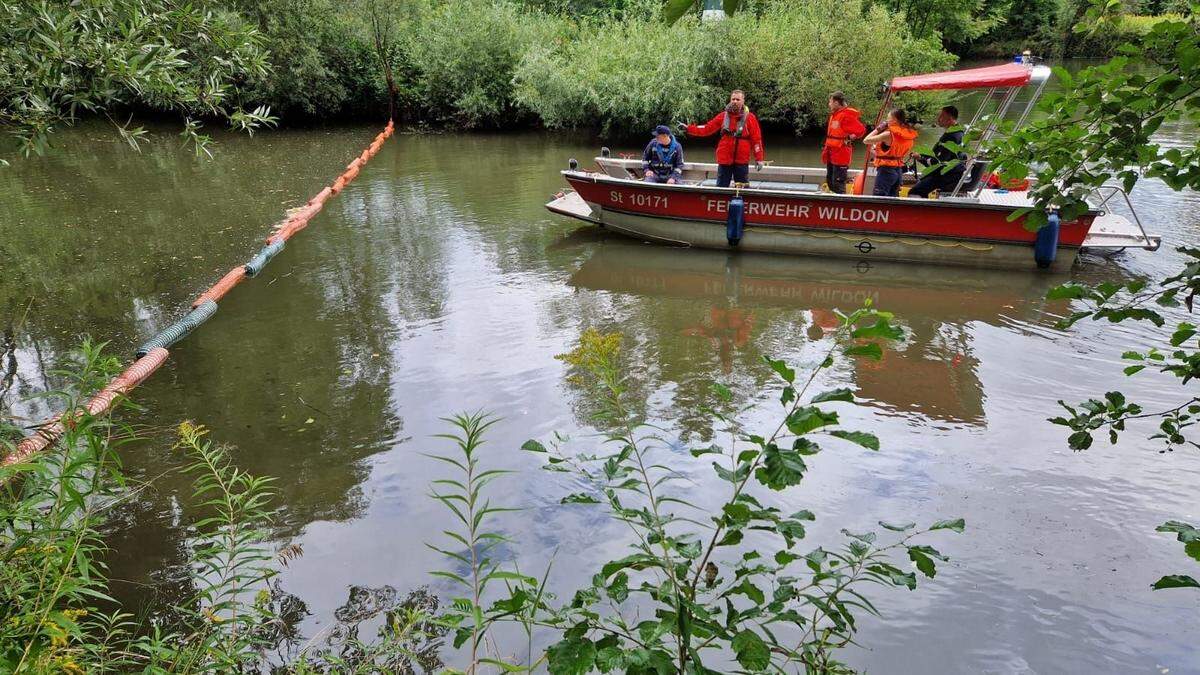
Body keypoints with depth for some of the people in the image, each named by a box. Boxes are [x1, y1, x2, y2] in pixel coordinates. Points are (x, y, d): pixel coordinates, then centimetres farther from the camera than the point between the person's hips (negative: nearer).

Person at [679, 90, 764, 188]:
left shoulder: (749, 117, -2)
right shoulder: (723, 116, 5)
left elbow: (756, 139, -3)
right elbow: (707, 128, 6)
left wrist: (758, 158, -6)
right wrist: (688, 128, -1)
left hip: (742, 161, -2)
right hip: (724, 159, 2)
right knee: (721, 187, 8)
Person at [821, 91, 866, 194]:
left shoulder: (846, 116, -15)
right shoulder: (834, 115, 13)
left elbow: (861, 130, -22)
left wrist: (849, 138, -10)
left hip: (840, 156, -10)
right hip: (832, 155, 10)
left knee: (838, 184, -9)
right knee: (829, 181, 16)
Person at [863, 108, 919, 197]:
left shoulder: (888, 134, -16)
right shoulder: (908, 135, 7)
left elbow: (866, 140, -14)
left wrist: (877, 129, -3)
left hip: (886, 170, -8)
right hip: (899, 170, 8)